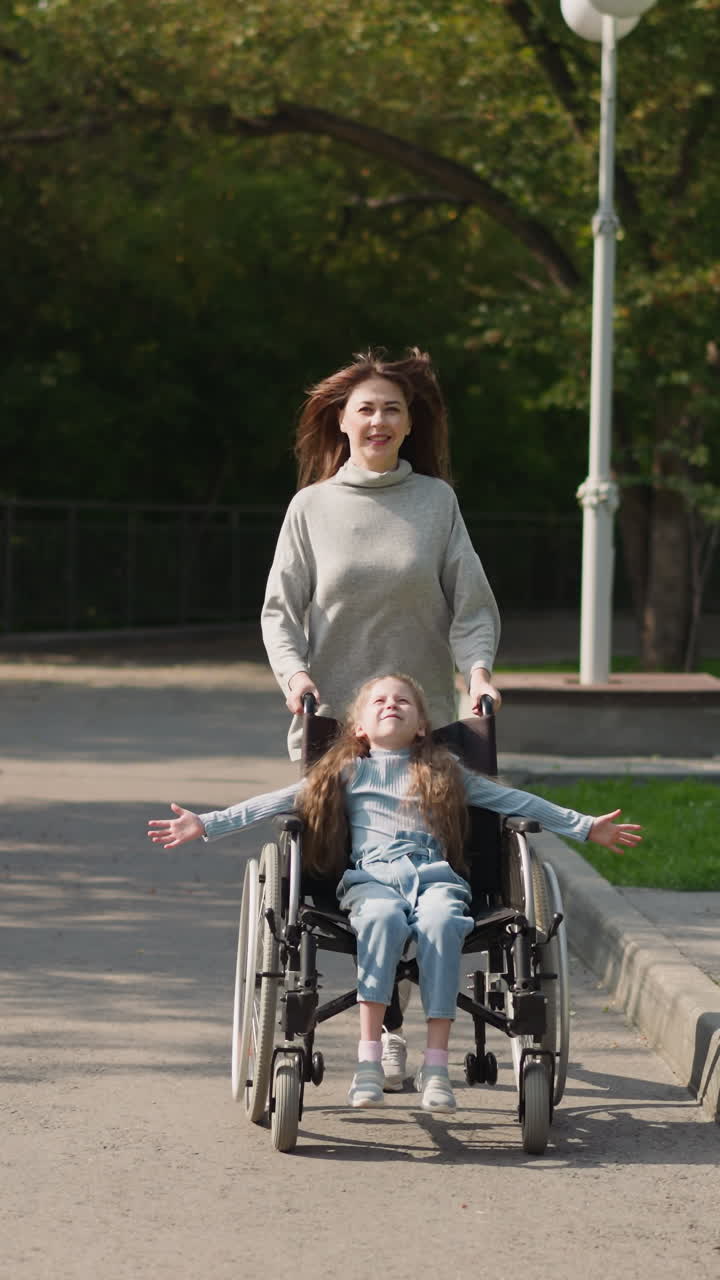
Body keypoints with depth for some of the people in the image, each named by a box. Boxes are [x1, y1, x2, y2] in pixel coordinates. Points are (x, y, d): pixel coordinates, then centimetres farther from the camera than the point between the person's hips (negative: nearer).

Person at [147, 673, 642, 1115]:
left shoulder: (444, 772, 26)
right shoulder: (345, 772, 22)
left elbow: (512, 800, 27)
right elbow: (277, 802, 16)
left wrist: (586, 826, 24)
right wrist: (206, 824, 6)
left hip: (434, 874, 1)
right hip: (372, 876, -1)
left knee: (440, 922, -35)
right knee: (383, 917, -37)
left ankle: (436, 1064, -35)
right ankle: (369, 1057, -37)